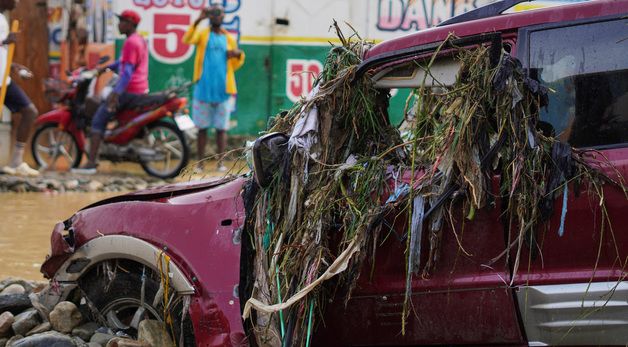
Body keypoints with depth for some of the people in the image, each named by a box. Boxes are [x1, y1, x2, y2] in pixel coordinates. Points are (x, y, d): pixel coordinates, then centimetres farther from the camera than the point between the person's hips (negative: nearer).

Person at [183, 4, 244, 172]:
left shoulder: (229, 39, 12)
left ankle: (221, 162, 6)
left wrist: (238, 54, -6)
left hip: (222, 90, 2)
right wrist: (198, 20, -32)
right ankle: (200, 163, 7)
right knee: (202, 127, 3)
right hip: (204, 88, -2)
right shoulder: (202, 33, 3)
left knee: (221, 128, 3)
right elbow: (187, 39, -20)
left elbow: (234, 65, 16)